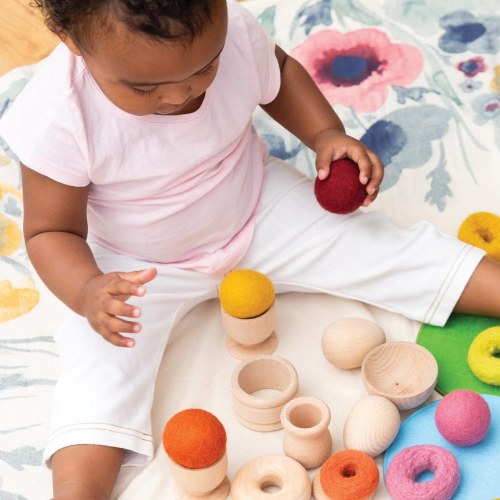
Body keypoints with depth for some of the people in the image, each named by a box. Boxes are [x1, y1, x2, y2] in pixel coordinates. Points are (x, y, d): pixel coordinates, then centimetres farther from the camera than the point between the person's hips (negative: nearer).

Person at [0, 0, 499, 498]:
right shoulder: (55, 119, -30)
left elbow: (279, 72, 2)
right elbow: (51, 231, -17)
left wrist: (327, 134, -13)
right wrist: (86, 292, -37)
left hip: (260, 210, 2)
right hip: (142, 268, -1)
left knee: (382, 246, -6)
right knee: (97, 380, -23)